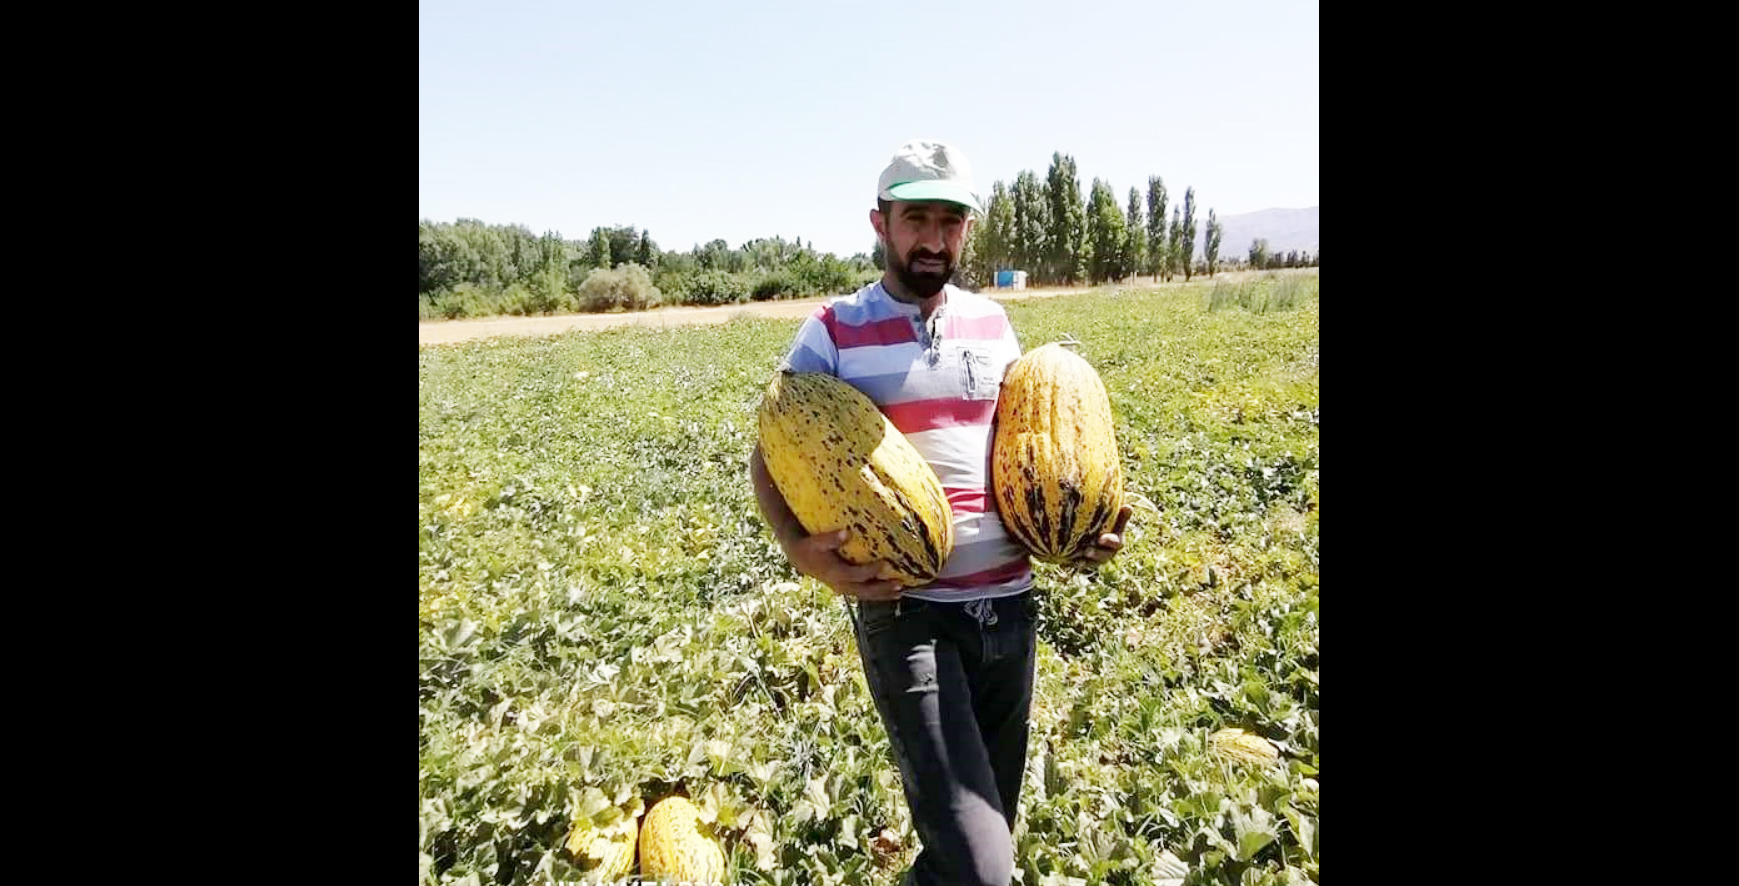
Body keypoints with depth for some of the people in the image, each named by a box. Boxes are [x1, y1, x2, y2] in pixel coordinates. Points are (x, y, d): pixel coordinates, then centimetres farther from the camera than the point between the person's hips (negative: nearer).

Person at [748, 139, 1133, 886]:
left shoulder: (992, 324, 10)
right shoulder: (833, 332, -3)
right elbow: (770, 456, -1)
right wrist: (801, 550, -19)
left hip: (1010, 604, 5)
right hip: (905, 611, -5)